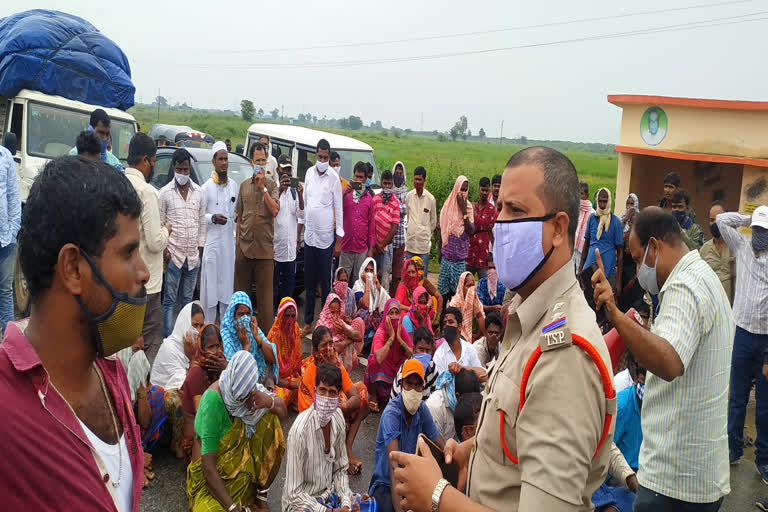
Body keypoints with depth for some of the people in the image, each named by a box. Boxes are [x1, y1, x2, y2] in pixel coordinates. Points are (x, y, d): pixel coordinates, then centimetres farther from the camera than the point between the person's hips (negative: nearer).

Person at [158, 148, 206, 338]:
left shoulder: (198, 192, 9)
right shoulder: (165, 193, -1)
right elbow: (160, 224, 0)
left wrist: (200, 247, 8)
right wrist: (164, 249, -9)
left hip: (193, 256, 4)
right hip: (173, 255, -4)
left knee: (187, 299, 13)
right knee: (169, 301, 0)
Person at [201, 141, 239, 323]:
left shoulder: (234, 185, 12)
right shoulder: (206, 187, -5)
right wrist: (212, 218, -20)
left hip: (229, 241, 5)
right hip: (212, 241, -5)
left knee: (227, 283, 9)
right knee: (210, 284, -2)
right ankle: (208, 325, 6)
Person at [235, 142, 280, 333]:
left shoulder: (272, 185, 3)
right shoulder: (244, 185, 12)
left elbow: (275, 210, -12)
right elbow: (239, 217, 16)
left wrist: (262, 187, -13)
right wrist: (237, 242, 11)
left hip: (265, 248, -3)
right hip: (244, 246, 3)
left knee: (265, 294, -1)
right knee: (241, 291, 9)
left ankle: (266, 333, 6)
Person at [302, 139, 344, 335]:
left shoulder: (334, 177, -7)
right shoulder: (309, 172, 8)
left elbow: (339, 207, -6)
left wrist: (339, 237, -7)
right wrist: (301, 226, 16)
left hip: (326, 237, -5)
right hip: (309, 235, 5)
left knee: (326, 284, 2)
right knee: (309, 282, 12)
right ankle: (308, 323, 22)